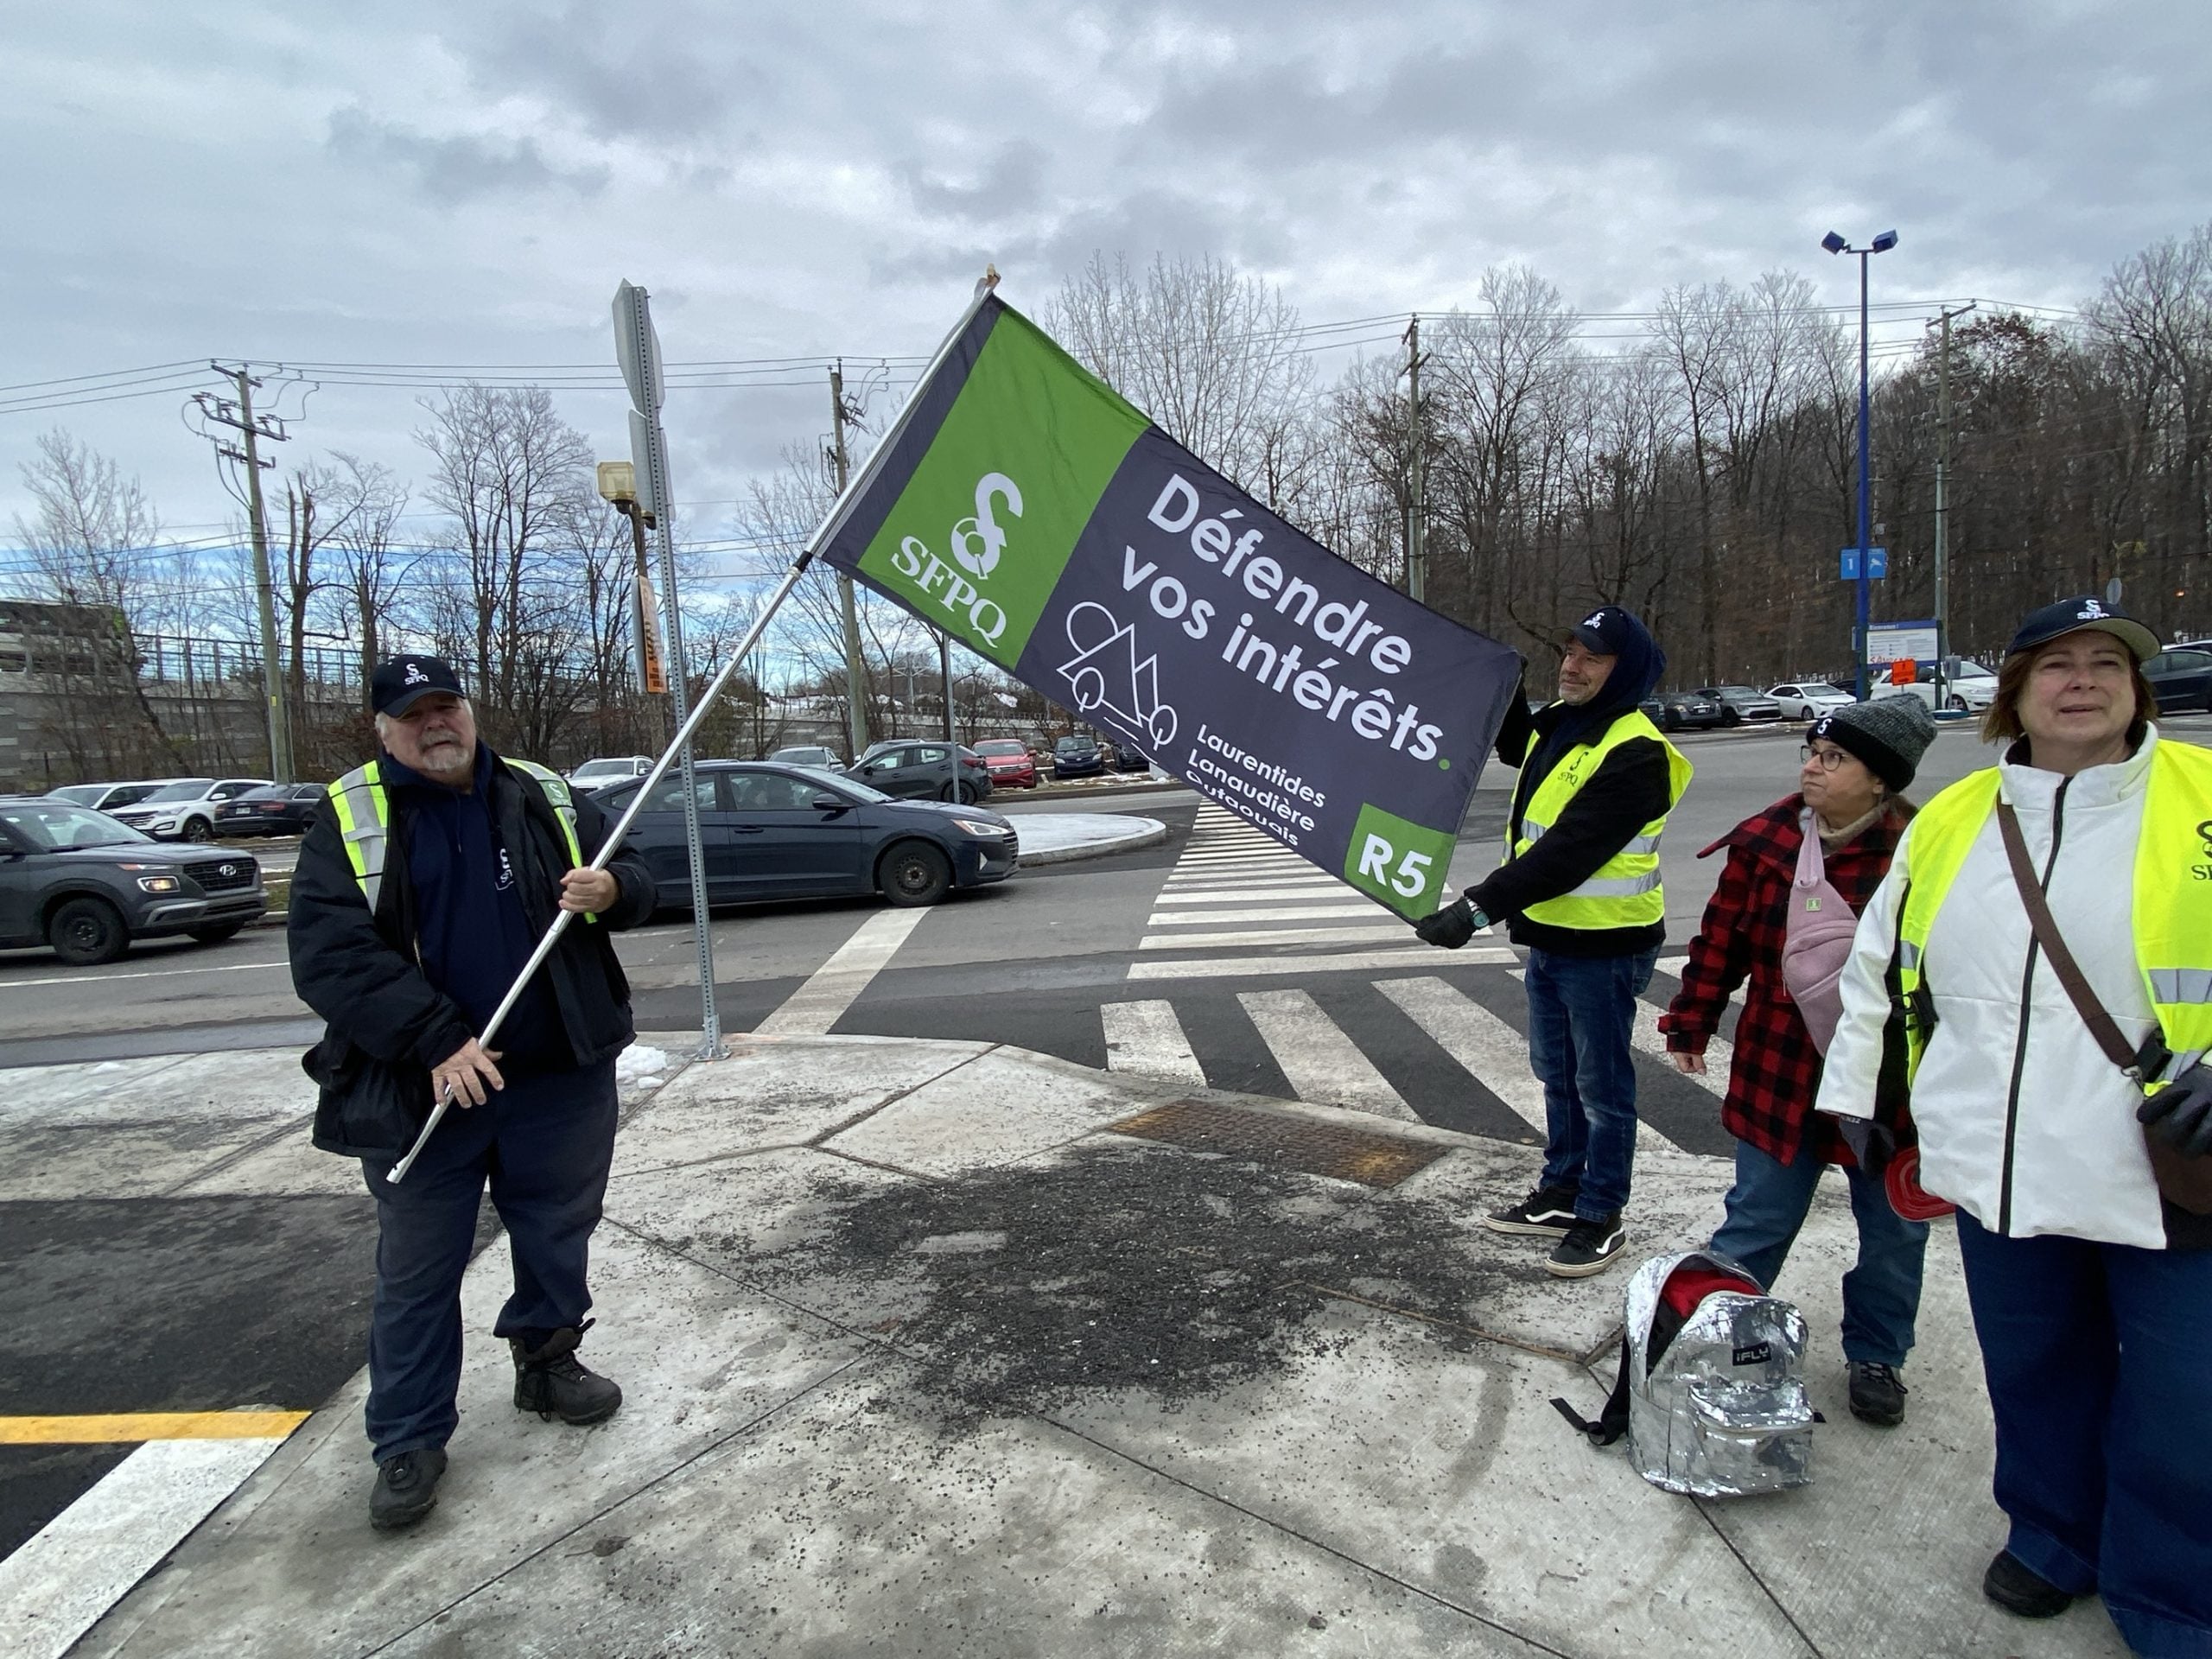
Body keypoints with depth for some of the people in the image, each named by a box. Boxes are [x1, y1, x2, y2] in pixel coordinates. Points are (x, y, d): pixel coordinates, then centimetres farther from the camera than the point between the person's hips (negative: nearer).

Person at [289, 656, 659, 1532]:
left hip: (562, 1079, 3)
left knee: (558, 1238, 17)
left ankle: (548, 1361, 41)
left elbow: (634, 882, 11)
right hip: (420, 1093, -2)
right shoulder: (348, 819, -4)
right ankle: (409, 1440, 28)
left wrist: (612, 889, -14)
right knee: (416, 1271, 11)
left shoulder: (544, 797, 4)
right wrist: (436, 1043, -23)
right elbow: (327, 954, -14)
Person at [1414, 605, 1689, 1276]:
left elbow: (1569, 850, -30)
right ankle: (1560, 1196, 35)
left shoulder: (1633, 753, -21)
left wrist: (1480, 906, -35)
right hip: (1548, 937, 9)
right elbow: (1516, 748, 32)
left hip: (1604, 947, -9)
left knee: (1601, 1087, 6)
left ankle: (1601, 1218, 21)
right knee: (1556, 1076, 20)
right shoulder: (1556, 723, 7)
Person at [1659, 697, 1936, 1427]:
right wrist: (1690, 1025, 6)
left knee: (1896, 1226, 16)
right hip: (1781, 1072, 1)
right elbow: (1722, 939, 2)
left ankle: (1875, 1356, 37)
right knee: (1759, 1217, 10)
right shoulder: (1765, 842, -6)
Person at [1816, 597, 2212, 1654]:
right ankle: (2055, 1534, 43)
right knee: (2035, 1372, 20)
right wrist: (1852, 1087, 13)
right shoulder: (1949, 821, 5)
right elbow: (1875, 961, 14)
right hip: (2001, 1167, 3)